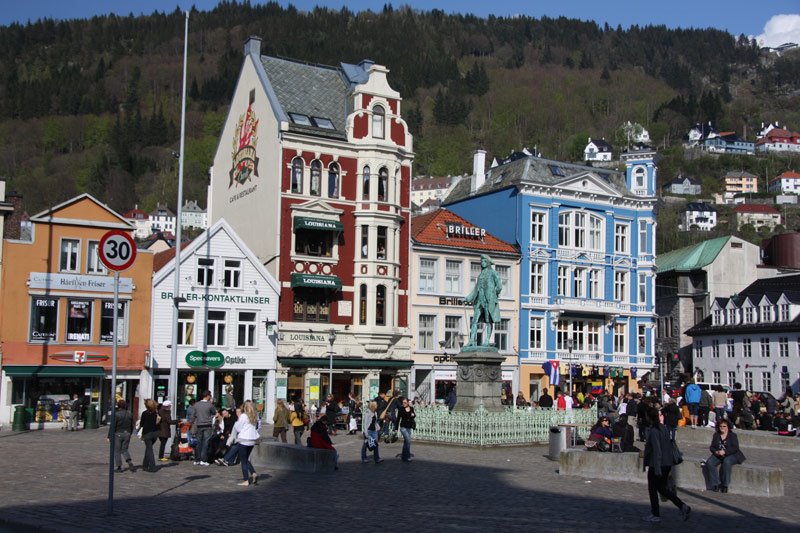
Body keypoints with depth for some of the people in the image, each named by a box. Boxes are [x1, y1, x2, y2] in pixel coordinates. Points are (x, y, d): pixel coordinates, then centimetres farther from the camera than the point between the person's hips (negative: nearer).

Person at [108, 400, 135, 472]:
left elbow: (112, 426, -13)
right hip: (127, 434, 5)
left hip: (118, 434, -5)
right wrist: (129, 434, 22)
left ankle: (119, 467, 6)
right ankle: (130, 463, -5)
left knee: (117, 451, 6)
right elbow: (132, 426, 11)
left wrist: (109, 436, -8)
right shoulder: (129, 414, 4)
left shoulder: (116, 414, -13)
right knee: (124, 449, 15)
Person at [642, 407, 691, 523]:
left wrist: (657, 468, -21)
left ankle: (655, 515, 13)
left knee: (652, 489, 6)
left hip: (656, 465, -8)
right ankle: (683, 506, 9)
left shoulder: (653, 431, -18)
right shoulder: (664, 428, 8)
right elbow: (669, 446, 15)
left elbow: (656, 450, -22)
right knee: (662, 488, 18)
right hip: (667, 464, 8)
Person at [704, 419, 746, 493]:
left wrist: (724, 452, -23)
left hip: (731, 455, -4)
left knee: (726, 462, -38)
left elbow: (735, 448, -10)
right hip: (718, 455, 4)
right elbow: (712, 447, 12)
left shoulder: (733, 435, 1)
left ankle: (725, 485, -29)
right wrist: (716, 452, -12)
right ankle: (716, 484, -24)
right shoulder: (716, 435, 14)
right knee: (709, 462, -25)